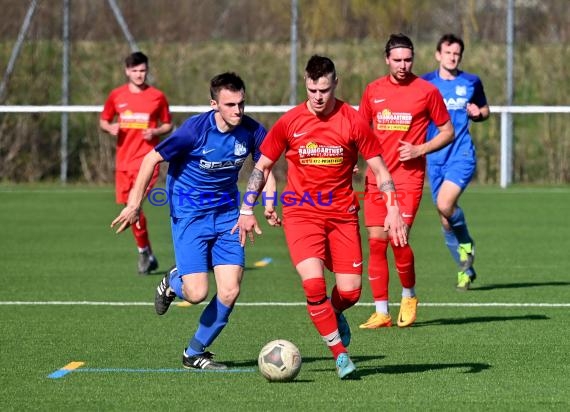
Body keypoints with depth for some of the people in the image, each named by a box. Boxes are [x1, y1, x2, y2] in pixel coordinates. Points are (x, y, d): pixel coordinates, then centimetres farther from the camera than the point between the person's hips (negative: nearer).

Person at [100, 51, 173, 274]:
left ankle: (144, 251, -5)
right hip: (123, 159, 4)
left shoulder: (157, 96, 1)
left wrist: (155, 132, -10)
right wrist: (110, 127, -6)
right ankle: (148, 255, 23)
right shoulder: (116, 95, 7)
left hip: (147, 158, -4)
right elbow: (103, 121, 16)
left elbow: (168, 124, 10)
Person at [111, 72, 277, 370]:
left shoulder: (252, 132, -9)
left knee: (230, 291, -5)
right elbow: (153, 159, -10)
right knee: (197, 293, -14)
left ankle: (195, 353, 16)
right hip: (189, 215, -4)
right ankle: (173, 282, 26)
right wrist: (135, 203, -11)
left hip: (227, 214, 4)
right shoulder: (196, 129, -21)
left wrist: (268, 203, -8)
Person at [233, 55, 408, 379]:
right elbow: (262, 166, 9)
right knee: (314, 283, -21)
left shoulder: (353, 122, -5)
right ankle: (340, 354, -6)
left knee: (350, 291, -4)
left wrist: (393, 210, -9)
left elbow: (380, 170, 1)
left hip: (342, 214, 1)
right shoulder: (289, 122, -2)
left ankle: (332, 313, 35)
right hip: (301, 212, -1)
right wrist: (247, 210, 3)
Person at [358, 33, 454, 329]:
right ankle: (381, 312, 7)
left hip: (408, 177, -4)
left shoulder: (427, 91, -1)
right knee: (376, 241, 1)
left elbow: (447, 132, 5)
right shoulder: (373, 91, 9)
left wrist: (420, 150, -9)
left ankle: (409, 296, 11)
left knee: (398, 238, -15)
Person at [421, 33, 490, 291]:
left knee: (445, 204, -25)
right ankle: (465, 270, 22)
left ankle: (466, 244, 3)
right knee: (445, 220, 5)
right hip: (435, 158, 3)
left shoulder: (471, 83, 4)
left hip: (462, 155, -3)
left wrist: (478, 113, -4)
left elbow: (484, 110, 19)